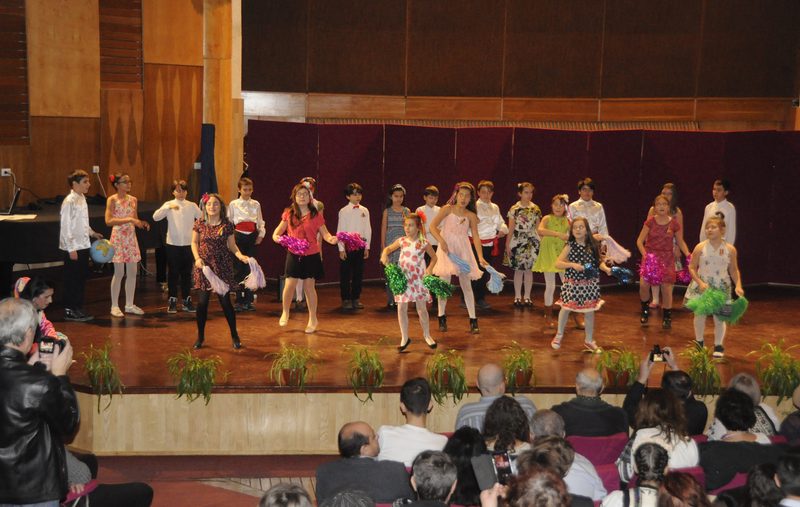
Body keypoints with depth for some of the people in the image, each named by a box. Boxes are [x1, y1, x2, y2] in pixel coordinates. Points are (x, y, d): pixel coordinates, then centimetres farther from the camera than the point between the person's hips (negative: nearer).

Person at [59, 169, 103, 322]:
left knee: (82, 278, 13)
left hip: (83, 246, 8)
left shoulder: (82, 199, 9)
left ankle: (78, 308, 23)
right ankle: (69, 311, 11)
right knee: (71, 280, 1)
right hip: (73, 247, -8)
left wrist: (92, 233, 11)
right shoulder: (69, 201, -16)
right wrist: (71, 249, -19)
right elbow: (66, 226, -18)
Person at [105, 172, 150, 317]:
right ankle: (114, 306, 6)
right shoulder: (112, 200, -7)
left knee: (132, 272, 6)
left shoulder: (133, 200, 10)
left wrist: (142, 223, -4)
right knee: (119, 273, -4)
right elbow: (109, 221, -17)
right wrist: (129, 219, -22)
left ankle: (129, 305, 15)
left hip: (131, 237, 6)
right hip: (118, 237, -6)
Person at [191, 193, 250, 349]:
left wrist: (240, 255, -14)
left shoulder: (226, 225, 0)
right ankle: (200, 336, 17)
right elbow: (194, 242, 9)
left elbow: (232, 245, 4)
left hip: (222, 267, -1)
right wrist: (197, 258, -7)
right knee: (202, 301, 0)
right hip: (204, 266, 1)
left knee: (225, 300, -2)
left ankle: (234, 335, 14)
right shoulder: (200, 224, 1)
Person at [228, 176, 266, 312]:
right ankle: (239, 301, 5)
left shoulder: (256, 204, 10)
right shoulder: (233, 204, 4)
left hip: (252, 237, 2)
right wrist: (231, 236, -8)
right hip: (239, 237, -2)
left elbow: (260, 222, 11)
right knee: (239, 269, -1)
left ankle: (249, 300, 9)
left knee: (250, 269, 3)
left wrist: (261, 234, -2)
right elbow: (229, 222, 2)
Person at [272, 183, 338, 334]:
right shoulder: (289, 214, 1)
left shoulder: (316, 215, -3)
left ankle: (313, 319, 20)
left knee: (309, 286, 4)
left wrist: (331, 239, -23)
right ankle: (285, 313, 26)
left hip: (311, 255, -1)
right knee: (290, 284, -3)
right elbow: (279, 229, 7)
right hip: (294, 255, 1)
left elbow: (324, 233, -2)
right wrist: (275, 236, -15)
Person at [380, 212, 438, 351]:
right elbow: (388, 248, 16)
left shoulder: (424, 243, -4)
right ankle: (404, 338, 15)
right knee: (401, 309, 2)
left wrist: (429, 269, -6)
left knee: (422, 309, 4)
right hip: (402, 279, 2)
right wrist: (384, 254, -6)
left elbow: (434, 257, 8)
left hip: (418, 279, -2)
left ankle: (427, 335, 26)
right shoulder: (401, 241, 2)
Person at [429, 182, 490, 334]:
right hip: (447, 249, -2)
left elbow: (476, 237, -1)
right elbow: (433, 226, -9)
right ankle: (442, 318, 12)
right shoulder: (447, 209, -1)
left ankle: (473, 320, 5)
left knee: (466, 284, 3)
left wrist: (480, 257, -13)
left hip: (463, 250, 2)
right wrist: (441, 241, -24)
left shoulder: (471, 216, 5)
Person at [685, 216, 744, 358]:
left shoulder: (730, 249, -5)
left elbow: (734, 270, 4)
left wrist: (738, 285, -9)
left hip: (722, 288, 0)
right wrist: (700, 282, -17)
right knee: (700, 315, 8)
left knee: (720, 317, 2)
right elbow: (692, 268, -4)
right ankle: (699, 343, 28)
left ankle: (718, 346, 18)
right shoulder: (700, 248, -8)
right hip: (702, 287, 0)